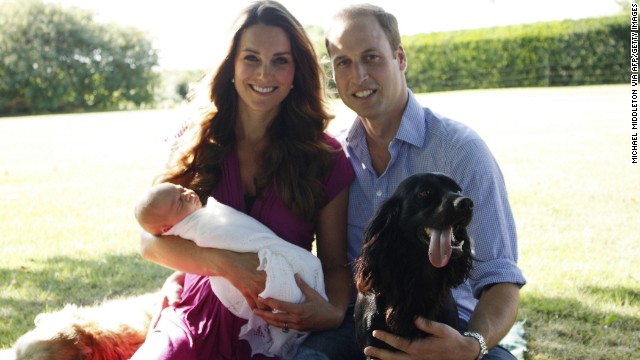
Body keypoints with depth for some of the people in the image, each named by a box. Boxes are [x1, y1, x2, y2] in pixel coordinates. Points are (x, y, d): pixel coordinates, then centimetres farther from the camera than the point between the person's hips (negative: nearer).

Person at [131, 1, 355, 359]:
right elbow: (151, 239, -2)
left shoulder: (325, 157, -1)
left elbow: (335, 264, 4)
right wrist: (226, 263, -20)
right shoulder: (198, 142, 3)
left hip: (275, 331, 0)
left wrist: (334, 313, -19)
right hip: (196, 322, 1)